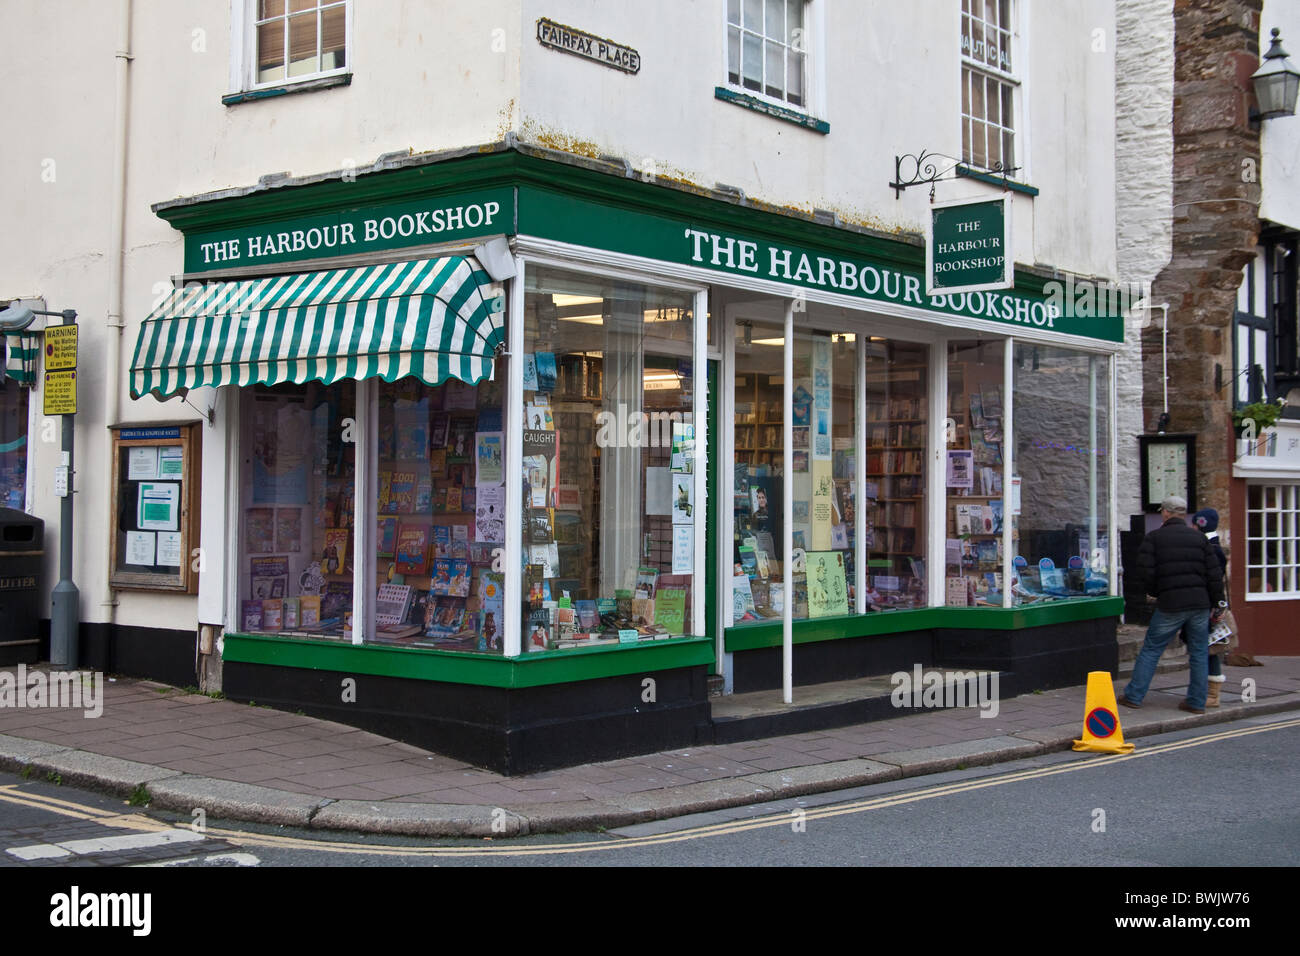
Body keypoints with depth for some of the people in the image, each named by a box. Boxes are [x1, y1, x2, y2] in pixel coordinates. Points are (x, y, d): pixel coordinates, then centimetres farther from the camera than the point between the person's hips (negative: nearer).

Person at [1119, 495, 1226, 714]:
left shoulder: (1154, 538, -1)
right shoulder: (1199, 538, 9)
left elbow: (1145, 571, -8)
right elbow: (1214, 573, 5)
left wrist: (1155, 593, 8)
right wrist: (1217, 603, 9)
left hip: (1170, 605, -3)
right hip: (1200, 603, 3)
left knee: (1151, 649, 6)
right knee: (1198, 653, 10)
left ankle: (1133, 696, 8)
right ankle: (1197, 702, 12)